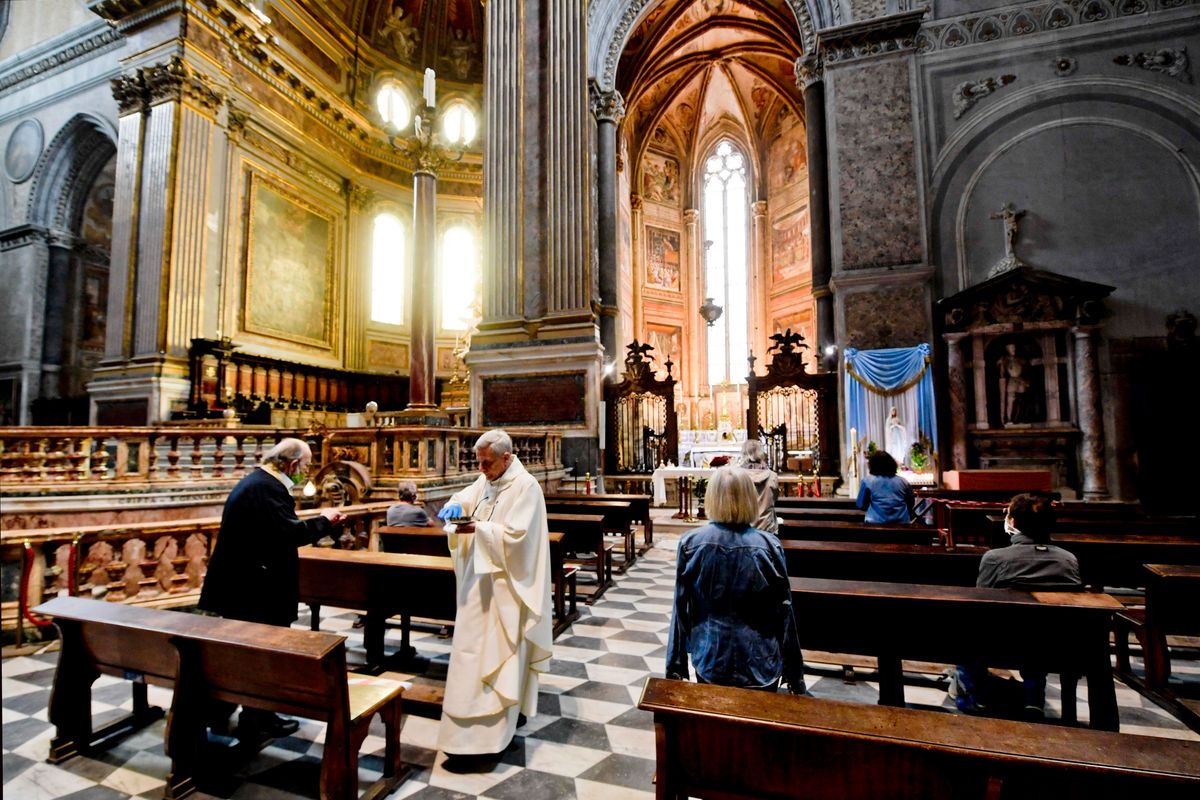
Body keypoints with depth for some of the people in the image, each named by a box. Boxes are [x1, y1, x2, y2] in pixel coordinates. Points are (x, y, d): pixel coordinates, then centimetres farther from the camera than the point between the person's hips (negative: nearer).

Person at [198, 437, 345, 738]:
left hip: (238, 583, 11)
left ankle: (220, 711, 37)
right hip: (257, 588, -11)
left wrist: (320, 522, 9)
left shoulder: (255, 481, 11)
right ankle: (257, 719, 20)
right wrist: (324, 521, -15)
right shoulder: (267, 487, -23)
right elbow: (291, 533, -30)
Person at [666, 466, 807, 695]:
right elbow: (783, 612, -7)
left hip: (710, 661, 0)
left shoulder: (691, 542, -12)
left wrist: (675, 668, 4)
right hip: (760, 665, 0)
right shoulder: (769, 546, -13)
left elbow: (680, 609, -6)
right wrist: (795, 676, 5)